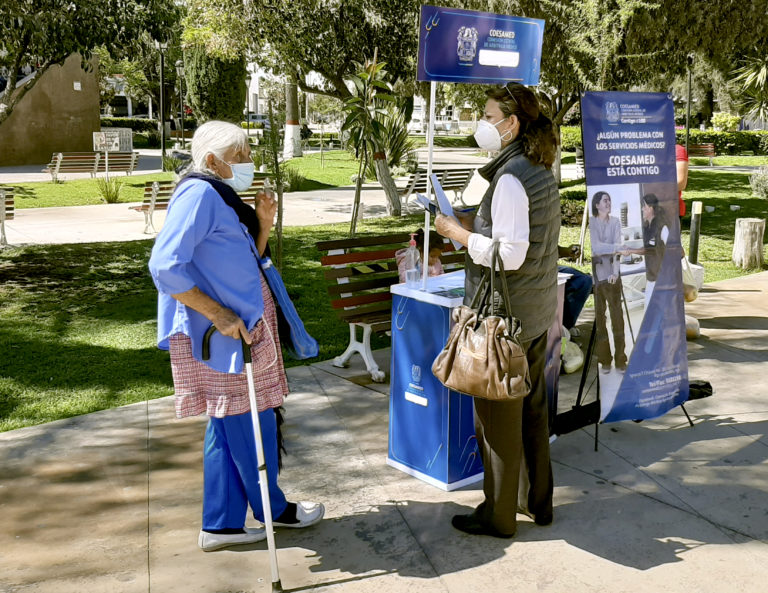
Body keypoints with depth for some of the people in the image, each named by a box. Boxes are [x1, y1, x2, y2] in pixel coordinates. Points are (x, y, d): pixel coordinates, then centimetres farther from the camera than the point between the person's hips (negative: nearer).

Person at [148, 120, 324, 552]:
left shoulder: (222, 197, 16)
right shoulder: (198, 195, -14)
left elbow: (245, 264, 20)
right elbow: (166, 267, -23)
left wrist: (263, 224, 5)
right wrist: (219, 314, -23)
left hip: (244, 325, 10)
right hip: (223, 331, -10)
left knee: (229, 425, 13)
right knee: (250, 422, 4)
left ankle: (221, 524, 22)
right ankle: (273, 509, 23)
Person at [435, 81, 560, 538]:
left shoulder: (511, 178, -20)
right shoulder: (541, 170, 10)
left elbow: (510, 254, -25)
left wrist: (458, 233, -15)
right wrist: (475, 225, 11)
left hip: (504, 313, -10)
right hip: (537, 311, 10)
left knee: (498, 415, 3)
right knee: (532, 407, 19)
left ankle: (498, 514, 17)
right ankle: (537, 499, 33)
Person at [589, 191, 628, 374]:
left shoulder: (615, 222, 5)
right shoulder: (591, 222, 0)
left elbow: (617, 247, -5)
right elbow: (596, 246, -11)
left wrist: (615, 271, -17)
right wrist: (617, 248, -23)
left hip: (611, 274, 1)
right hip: (595, 272, -1)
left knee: (617, 316, 0)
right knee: (598, 316, 3)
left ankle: (620, 360, 7)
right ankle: (604, 360, 12)